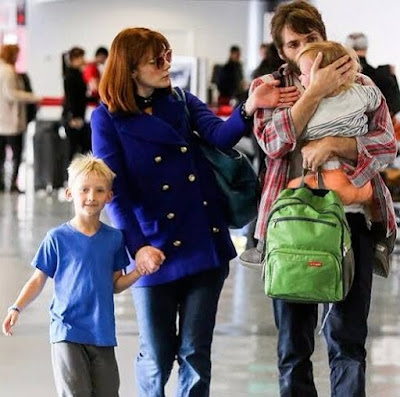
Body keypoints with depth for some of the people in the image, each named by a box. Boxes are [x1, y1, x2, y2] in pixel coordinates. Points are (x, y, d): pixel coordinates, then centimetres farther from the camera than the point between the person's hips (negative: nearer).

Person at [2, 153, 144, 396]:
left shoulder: (114, 238, 5)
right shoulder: (58, 238, -3)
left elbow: (115, 284, 12)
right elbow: (38, 280, 2)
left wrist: (140, 272, -4)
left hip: (103, 333, 3)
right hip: (67, 332, -3)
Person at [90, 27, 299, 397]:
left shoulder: (182, 101, 7)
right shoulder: (108, 119, -4)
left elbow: (219, 135, -12)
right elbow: (115, 190, -9)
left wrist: (249, 108, -32)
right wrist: (138, 246, -20)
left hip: (205, 242, 3)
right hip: (155, 251, -3)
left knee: (196, 353, 5)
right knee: (157, 357, 6)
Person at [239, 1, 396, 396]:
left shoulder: (360, 84, 10)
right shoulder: (267, 87, 8)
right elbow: (274, 142, -10)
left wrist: (332, 144, -16)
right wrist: (316, 90, -16)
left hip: (351, 216, 0)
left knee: (347, 335, 1)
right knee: (293, 341, 5)